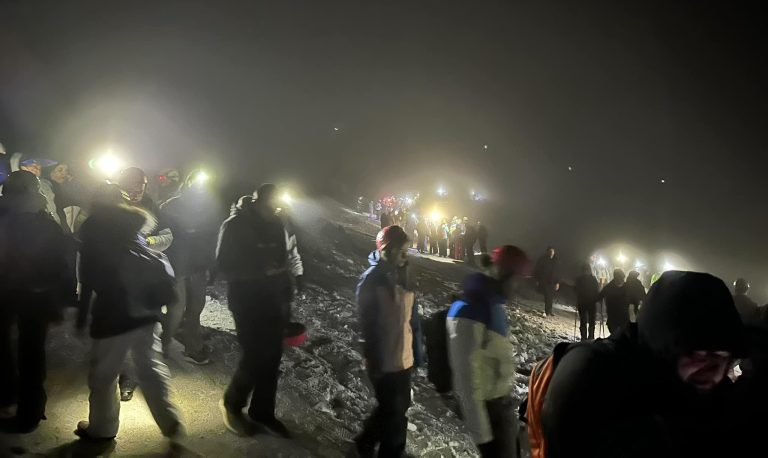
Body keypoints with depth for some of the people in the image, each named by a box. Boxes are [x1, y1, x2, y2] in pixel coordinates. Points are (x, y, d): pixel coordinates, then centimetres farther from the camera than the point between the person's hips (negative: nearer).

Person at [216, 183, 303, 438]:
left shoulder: (277, 224, 4)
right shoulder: (235, 225, -11)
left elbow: (290, 252, 17)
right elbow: (225, 267, -15)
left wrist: (296, 274, -3)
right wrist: (260, 270, -26)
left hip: (275, 301, 5)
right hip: (247, 302, -5)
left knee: (272, 357, 10)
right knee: (255, 356, -7)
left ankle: (263, 412, 28)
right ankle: (231, 404, 21)